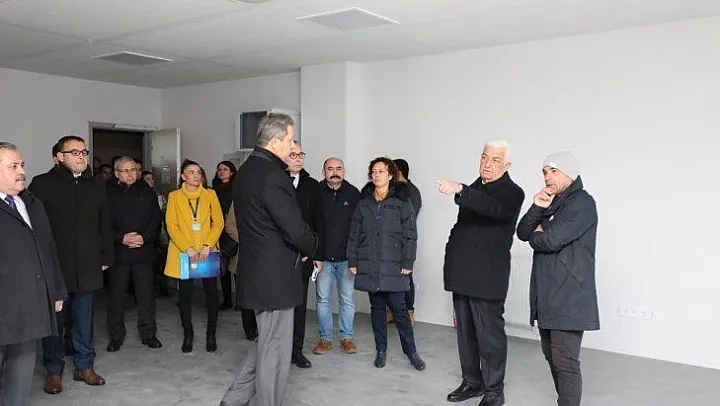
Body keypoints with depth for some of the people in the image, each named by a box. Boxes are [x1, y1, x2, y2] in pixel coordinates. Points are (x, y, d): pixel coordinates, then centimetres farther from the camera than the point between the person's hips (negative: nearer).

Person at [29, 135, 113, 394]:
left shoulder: (96, 186, 10)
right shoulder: (42, 184, -3)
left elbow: (105, 225, 12)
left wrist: (106, 257, 8)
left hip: (88, 268, 3)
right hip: (53, 267, -3)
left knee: (85, 321, 11)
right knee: (54, 321, 8)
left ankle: (84, 367, 24)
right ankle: (54, 371, 22)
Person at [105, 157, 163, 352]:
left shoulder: (146, 192, 9)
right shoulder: (108, 193, 2)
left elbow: (156, 219, 6)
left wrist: (144, 237, -8)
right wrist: (121, 238, -12)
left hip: (144, 251, 1)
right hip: (118, 253, -1)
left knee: (146, 294, 5)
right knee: (116, 295, 6)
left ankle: (148, 333, 17)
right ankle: (116, 336, 19)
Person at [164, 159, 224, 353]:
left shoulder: (210, 194, 8)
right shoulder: (174, 196, 5)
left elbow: (218, 221, 2)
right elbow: (171, 224, -3)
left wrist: (208, 245, -12)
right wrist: (187, 248, -14)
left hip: (207, 252, 1)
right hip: (183, 252, 0)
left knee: (211, 292, -1)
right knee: (185, 293, 4)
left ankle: (211, 334, 13)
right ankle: (188, 334, 19)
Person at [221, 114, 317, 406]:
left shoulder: (245, 170, 10)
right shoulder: (273, 176, -21)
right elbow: (296, 229, -24)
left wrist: (301, 247, 8)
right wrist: (311, 247, -2)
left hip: (255, 270, 10)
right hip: (275, 275, -10)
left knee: (265, 341, 23)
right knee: (275, 348, 5)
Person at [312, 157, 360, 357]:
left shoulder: (353, 193, -2)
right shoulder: (317, 193, -3)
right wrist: (315, 255, -7)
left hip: (347, 257, 0)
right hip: (323, 257, 0)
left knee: (347, 299, 8)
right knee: (322, 299, 7)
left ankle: (346, 337, 21)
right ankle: (325, 338, 19)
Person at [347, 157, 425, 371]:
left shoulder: (402, 202, -1)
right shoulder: (363, 202, 9)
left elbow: (410, 235, -3)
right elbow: (354, 234, 10)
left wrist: (407, 263, -8)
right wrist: (353, 261, 5)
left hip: (393, 265, -3)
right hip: (369, 265, 3)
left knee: (399, 308, -2)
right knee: (377, 307, 11)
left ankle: (411, 351, 12)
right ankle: (381, 350, 22)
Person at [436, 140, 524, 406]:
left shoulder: (512, 193, -7)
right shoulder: (473, 189, 16)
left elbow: (494, 209, -31)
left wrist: (459, 191, -43)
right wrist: (452, 259, 14)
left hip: (488, 278, -7)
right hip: (462, 275, 7)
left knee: (490, 336, 0)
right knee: (465, 333, 15)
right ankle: (472, 382, 29)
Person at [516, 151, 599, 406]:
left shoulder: (582, 203, -9)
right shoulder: (550, 203, 17)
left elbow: (551, 240, -20)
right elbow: (522, 233, 7)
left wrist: (536, 236, 2)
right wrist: (537, 208, -9)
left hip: (569, 298, -9)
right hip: (546, 296, 9)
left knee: (565, 362, -8)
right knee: (552, 357, 16)